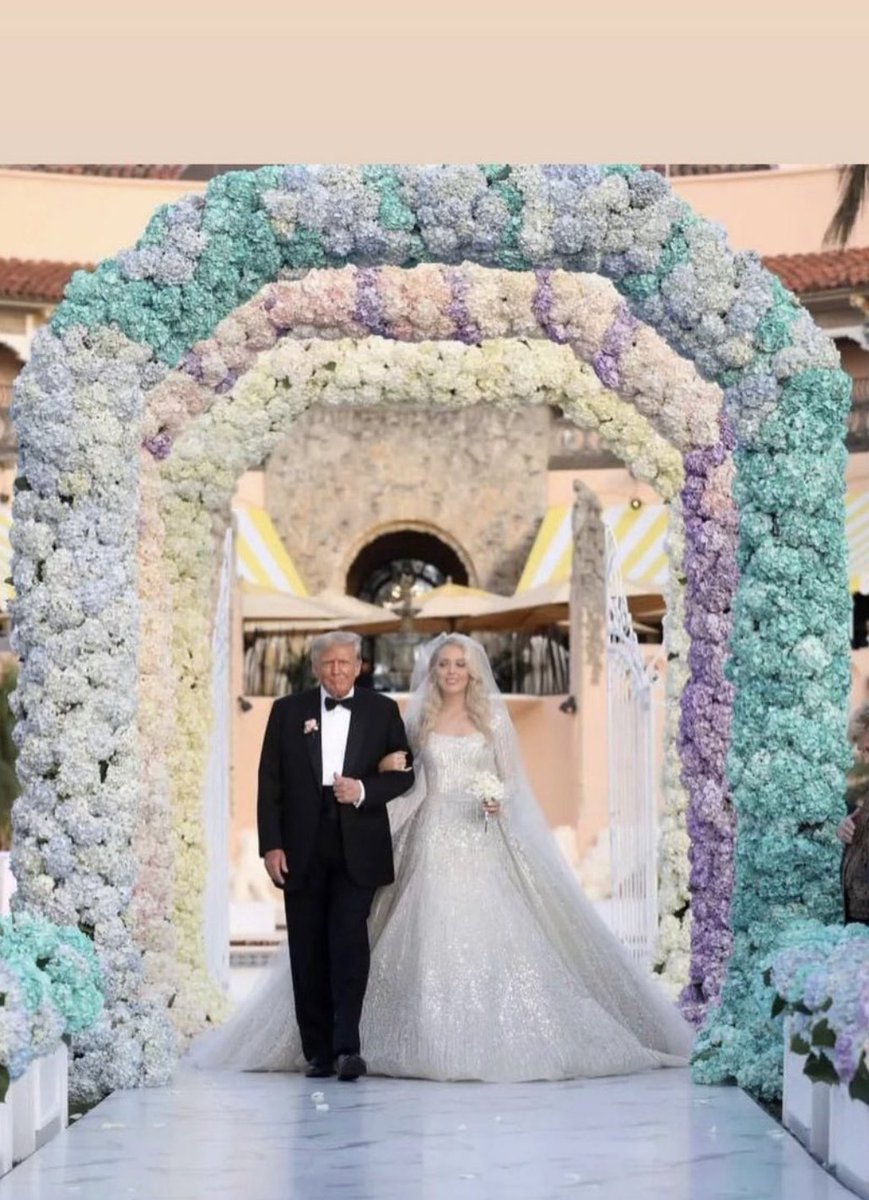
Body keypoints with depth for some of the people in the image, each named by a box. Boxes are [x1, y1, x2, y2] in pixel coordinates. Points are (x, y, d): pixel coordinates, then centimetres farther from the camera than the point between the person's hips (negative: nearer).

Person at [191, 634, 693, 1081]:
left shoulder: (493, 717, 8)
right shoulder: (418, 719, 10)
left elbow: (512, 780, 8)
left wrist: (500, 803, -11)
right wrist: (388, 768, -8)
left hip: (483, 841, 0)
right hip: (434, 840, 0)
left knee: (489, 933, -8)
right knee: (431, 938, -7)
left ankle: (497, 1040, -2)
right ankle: (434, 1044, -3)